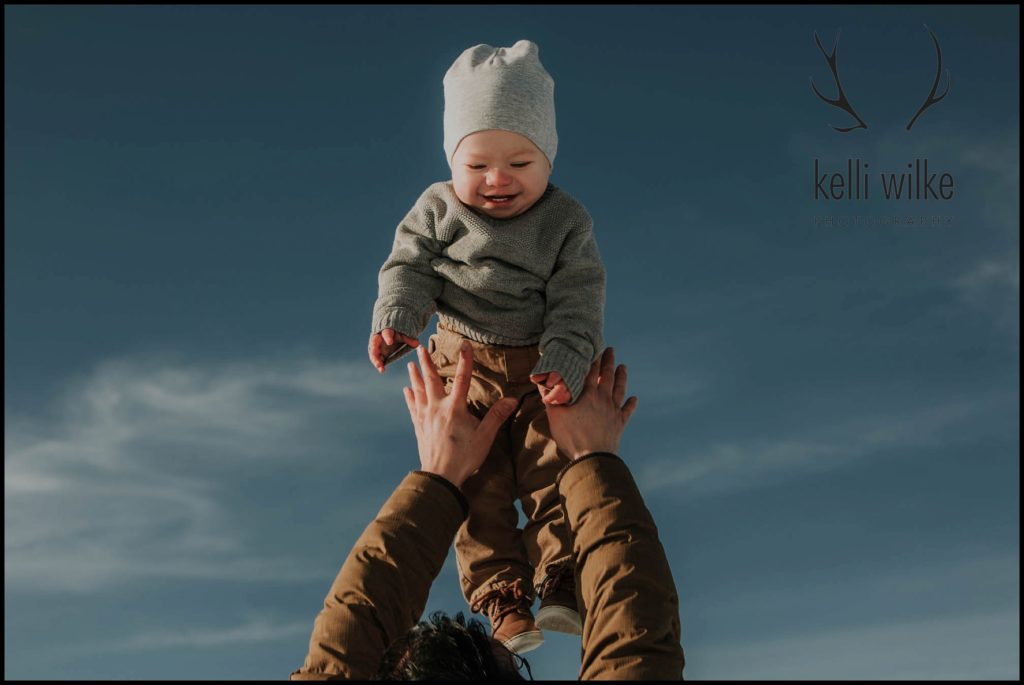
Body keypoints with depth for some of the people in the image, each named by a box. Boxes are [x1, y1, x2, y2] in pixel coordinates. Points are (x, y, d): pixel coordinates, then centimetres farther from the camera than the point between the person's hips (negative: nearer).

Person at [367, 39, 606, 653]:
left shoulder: (567, 222, -5)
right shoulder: (437, 208, -2)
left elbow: (577, 300, -8)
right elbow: (409, 267, -1)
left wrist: (565, 359, -22)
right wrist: (396, 319, -20)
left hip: (542, 367, 0)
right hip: (463, 363, 1)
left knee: (555, 469, -7)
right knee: (478, 484, -6)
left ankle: (561, 587, 4)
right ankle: (504, 598, -3)